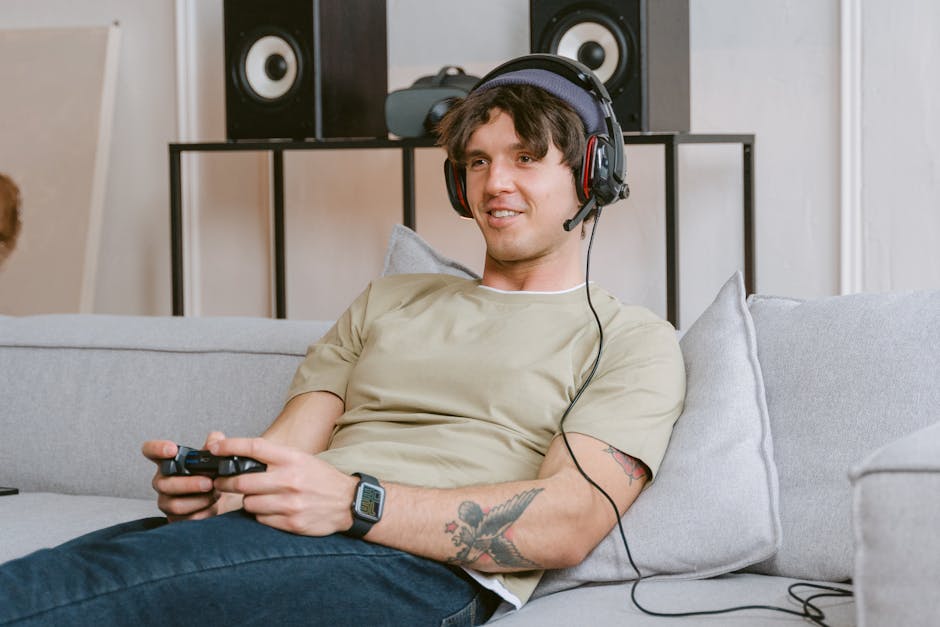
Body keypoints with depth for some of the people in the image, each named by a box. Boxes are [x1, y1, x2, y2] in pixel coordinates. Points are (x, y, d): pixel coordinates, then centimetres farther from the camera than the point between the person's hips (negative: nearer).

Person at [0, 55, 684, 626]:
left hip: (419, 569, -5)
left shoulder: (631, 339, 12)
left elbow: (568, 522, -6)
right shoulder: (389, 301, 31)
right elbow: (285, 447, 19)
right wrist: (210, 477, -8)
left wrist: (357, 502, -19)